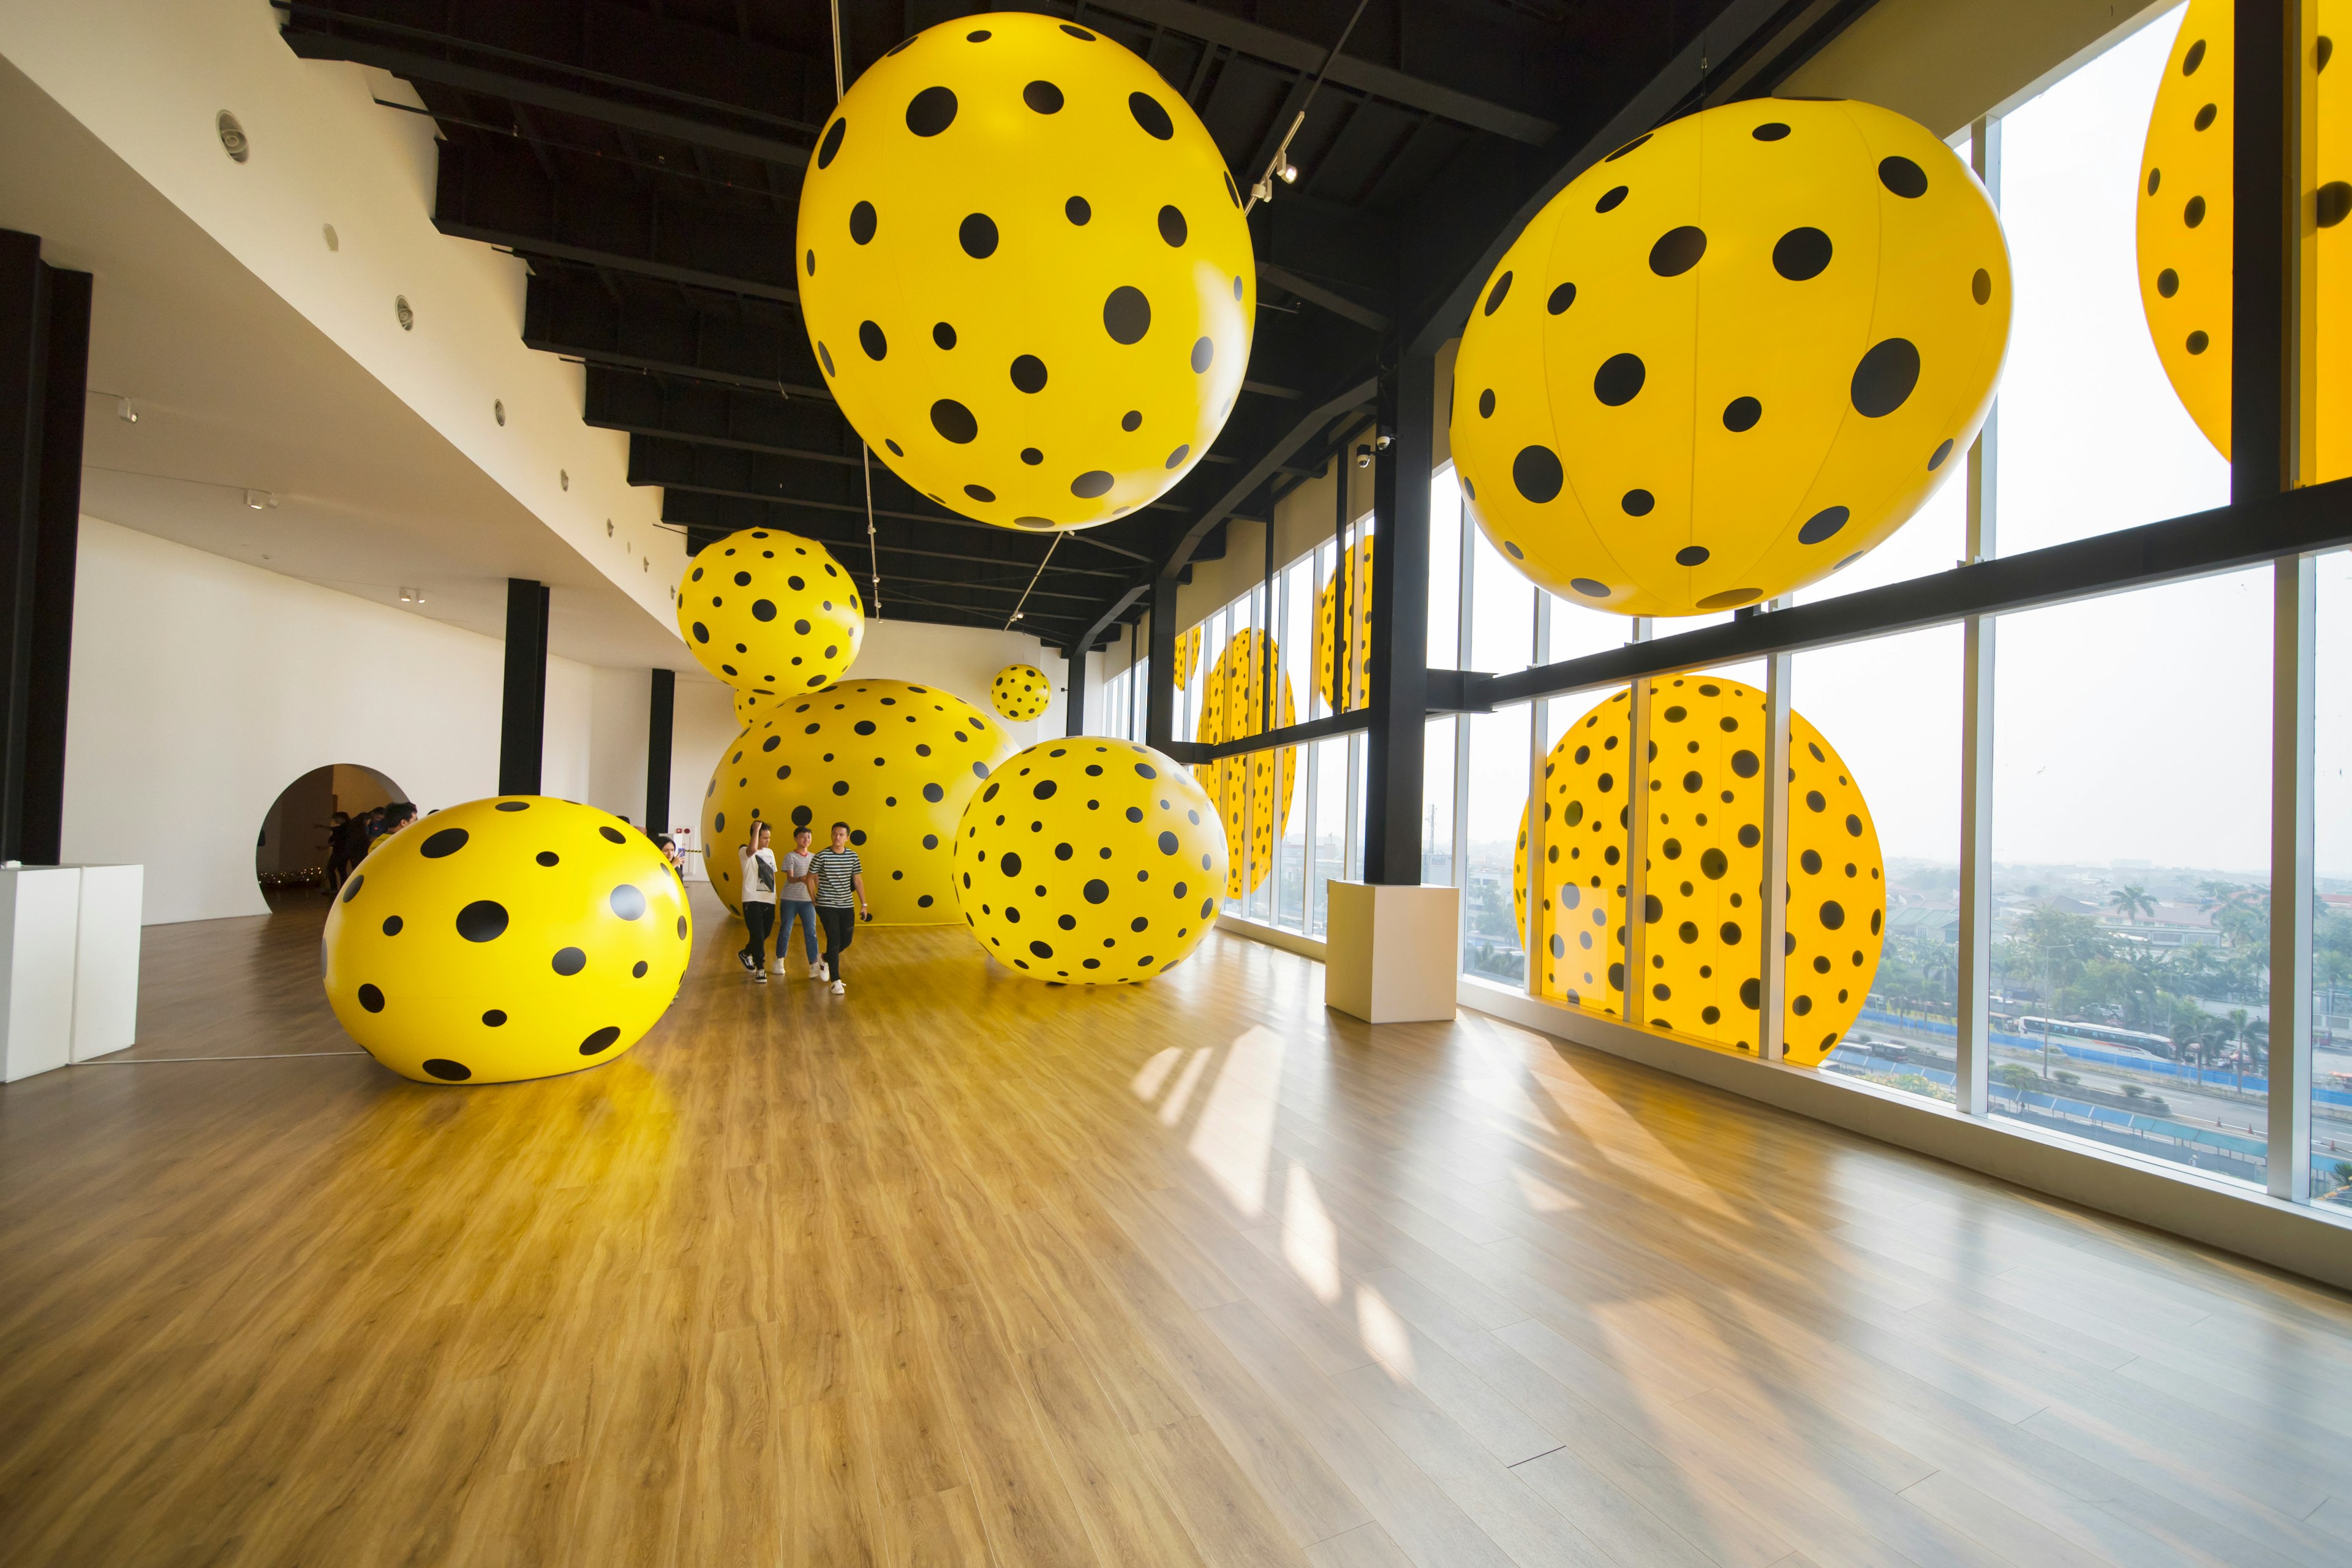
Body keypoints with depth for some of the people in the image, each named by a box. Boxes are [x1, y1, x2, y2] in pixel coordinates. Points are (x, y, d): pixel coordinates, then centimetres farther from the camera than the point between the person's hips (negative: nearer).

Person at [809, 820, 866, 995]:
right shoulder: (821, 856, -9)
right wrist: (814, 900, 0)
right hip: (827, 906, -4)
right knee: (834, 941, -6)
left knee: (847, 940, 10)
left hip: (847, 905, 4)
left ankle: (826, 959, 41)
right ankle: (836, 981, 3)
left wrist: (863, 904, 9)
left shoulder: (853, 856, 2)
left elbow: (858, 880, 9)